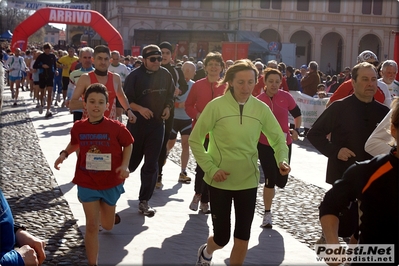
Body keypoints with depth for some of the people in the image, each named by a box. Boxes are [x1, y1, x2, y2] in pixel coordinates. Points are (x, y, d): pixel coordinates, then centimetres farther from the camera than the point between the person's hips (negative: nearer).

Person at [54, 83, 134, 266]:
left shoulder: (116, 127, -15)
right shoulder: (78, 127, -9)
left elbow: (128, 145, 1)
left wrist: (125, 165, -12)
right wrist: (64, 154, -6)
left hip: (111, 183, 0)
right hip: (87, 183, 0)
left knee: (107, 226, 17)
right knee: (92, 226, -1)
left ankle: (108, 214, 55)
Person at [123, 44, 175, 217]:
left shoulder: (166, 75, 2)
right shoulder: (135, 76, -10)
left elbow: (170, 96, 15)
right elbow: (126, 100, -10)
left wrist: (167, 108, -4)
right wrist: (140, 109, -24)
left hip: (157, 125, 3)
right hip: (137, 124, -3)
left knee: (151, 165, 4)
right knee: (131, 161, 8)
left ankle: (144, 201, 12)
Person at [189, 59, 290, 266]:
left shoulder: (261, 109, -3)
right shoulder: (216, 106, -10)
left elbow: (278, 139, 5)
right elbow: (195, 140, -5)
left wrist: (282, 160, -16)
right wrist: (210, 169, -14)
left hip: (248, 181, 2)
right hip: (220, 181, -2)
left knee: (243, 237, 6)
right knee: (222, 236, 7)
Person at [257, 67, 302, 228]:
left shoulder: (286, 97, -6)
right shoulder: (258, 100, -6)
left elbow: (297, 114, 9)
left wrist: (296, 130, -2)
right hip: (265, 145, -1)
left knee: (281, 181, 4)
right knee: (270, 179, -3)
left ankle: (272, 187, 44)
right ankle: (267, 214, 10)